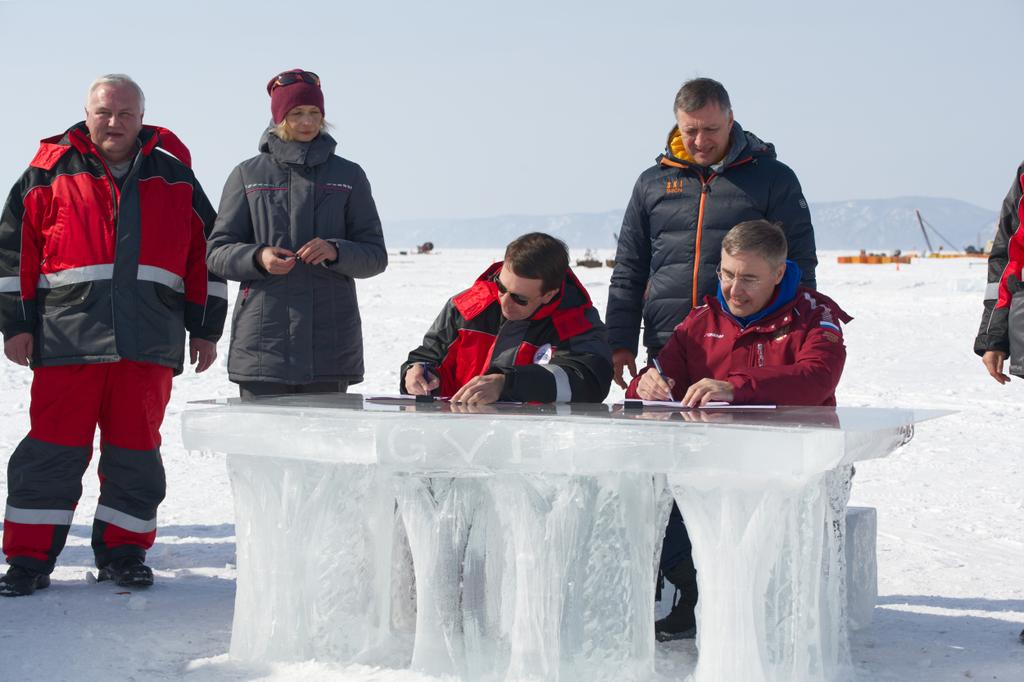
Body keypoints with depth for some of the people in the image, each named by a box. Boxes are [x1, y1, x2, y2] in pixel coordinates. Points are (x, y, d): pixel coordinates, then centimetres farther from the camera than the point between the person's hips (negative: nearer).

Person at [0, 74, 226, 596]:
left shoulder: (175, 176, 11)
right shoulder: (50, 172, 6)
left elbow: (205, 254, 15)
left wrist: (206, 328, 12)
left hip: (149, 341, 2)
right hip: (66, 335, -2)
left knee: (136, 450, 6)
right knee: (54, 449, -1)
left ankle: (122, 552, 19)